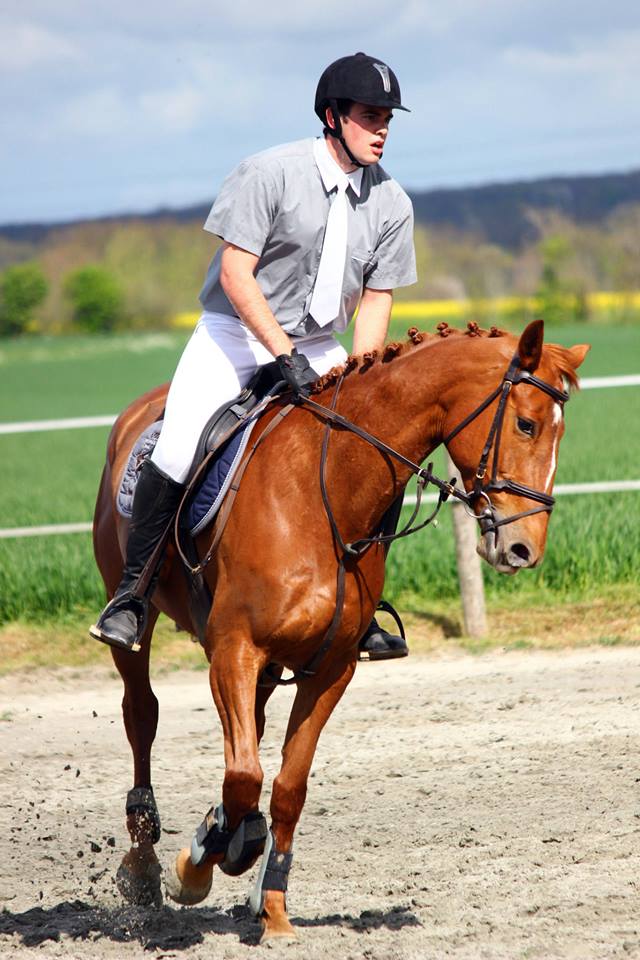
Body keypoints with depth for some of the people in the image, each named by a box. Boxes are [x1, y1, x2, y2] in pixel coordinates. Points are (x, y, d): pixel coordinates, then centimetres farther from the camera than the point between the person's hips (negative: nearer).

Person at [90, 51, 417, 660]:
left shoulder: (391, 204, -1)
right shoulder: (269, 173, -16)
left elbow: (376, 300, 1)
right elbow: (236, 274, -19)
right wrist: (285, 354, -27)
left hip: (318, 346, 5)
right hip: (235, 334, -5)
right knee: (177, 453, -23)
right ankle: (132, 594, -7)